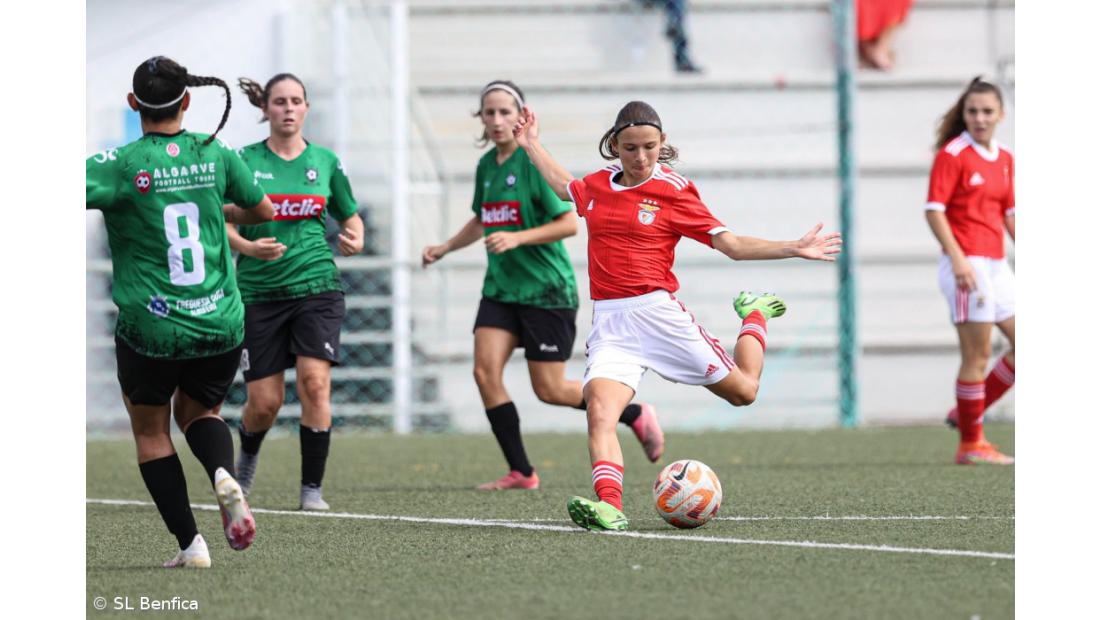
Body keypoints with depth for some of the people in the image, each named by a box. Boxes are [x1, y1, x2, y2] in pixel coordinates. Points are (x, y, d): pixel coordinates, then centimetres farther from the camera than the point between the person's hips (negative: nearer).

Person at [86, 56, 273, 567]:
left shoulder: (120, 165, -12)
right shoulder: (215, 155, 1)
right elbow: (263, 211, 17)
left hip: (149, 330, -3)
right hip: (221, 327, 3)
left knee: (150, 431, 17)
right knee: (198, 411, 25)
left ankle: (189, 543, 6)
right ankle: (223, 473, -8)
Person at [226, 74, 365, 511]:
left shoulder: (325, 162, 7)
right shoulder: (245, 161, 0)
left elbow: (350, 215, 19)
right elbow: (220, 222, 0)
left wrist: (355, 240, -3)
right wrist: (247, 246, -19)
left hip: (317, 286, 1)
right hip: (259, 291, -1)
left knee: (315, 382, -16)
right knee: (264, 401, 0)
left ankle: (312, 488, -8)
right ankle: (247, 455, 34)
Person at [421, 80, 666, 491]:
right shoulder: (487, 165, 9)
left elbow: (569, 223, -17)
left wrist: (517, 238, -25)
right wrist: (444, 248, 16)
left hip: (546, 290, -7)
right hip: (500, 287, 7)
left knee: (549, 389, -3)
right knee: (485, 369, -11)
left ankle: (636, 415, 20)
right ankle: (521, 472, -3)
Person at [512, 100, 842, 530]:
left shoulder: (674, 191, -2)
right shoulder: (598, 186, 11)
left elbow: (731, 245, -1)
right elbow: (564, 186, 37)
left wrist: (793, 249, -10)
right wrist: (531, 145, 41)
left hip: (658, 313, -2)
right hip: (610, 325, 2)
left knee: (743, 391, 12)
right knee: (599, 410, -25)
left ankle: (755, 316, 42)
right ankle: (609, 506, -39)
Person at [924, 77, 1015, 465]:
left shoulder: (1005, 160, 13)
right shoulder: (953, 154, -9)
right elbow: (934, 210, -13)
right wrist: (957, 258, -22)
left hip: (996, 265, 8)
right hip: (967, 264, -8)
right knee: (978, 355, -5)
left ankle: (967, 412, 18)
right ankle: (970, 445, 3)